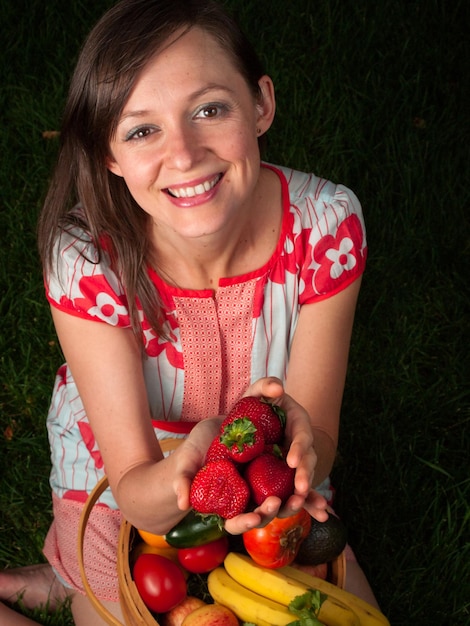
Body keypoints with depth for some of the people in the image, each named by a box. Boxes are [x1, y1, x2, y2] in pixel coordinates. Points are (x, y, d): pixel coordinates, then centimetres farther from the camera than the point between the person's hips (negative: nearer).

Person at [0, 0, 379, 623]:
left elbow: (322, 445, -23)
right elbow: (135, 493, -28)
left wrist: (296, 435, -48)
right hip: (125, 482, -2)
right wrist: (188, 469, -51)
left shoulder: (326, 224, -27)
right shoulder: (84, 258, -30)